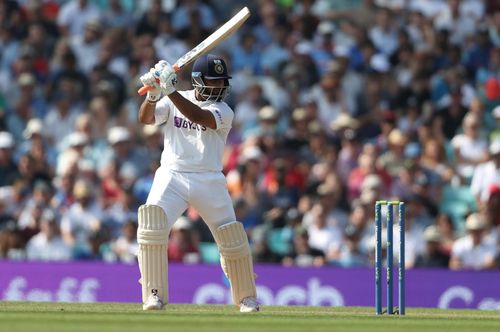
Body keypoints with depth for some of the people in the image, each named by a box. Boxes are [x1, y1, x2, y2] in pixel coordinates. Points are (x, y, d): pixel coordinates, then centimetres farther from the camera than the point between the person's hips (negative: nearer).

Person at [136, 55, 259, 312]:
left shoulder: (223, 112, -3)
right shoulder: (172, 102, 6)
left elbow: (198, 116, -22)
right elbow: (146, 118, -6)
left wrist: (170, 90, -32)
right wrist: (153, 94, -25)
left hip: (209, 181, 0)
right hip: (172, 175, 0)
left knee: (232, 239, 1)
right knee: (152, 224, -23)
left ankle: (246, 297, 23)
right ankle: (155, 295, -17)